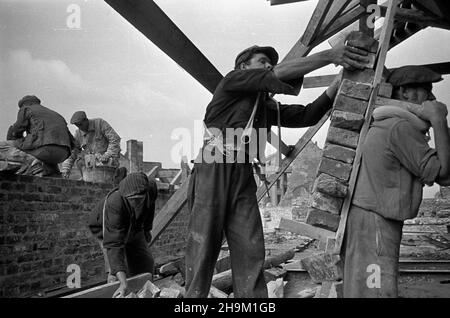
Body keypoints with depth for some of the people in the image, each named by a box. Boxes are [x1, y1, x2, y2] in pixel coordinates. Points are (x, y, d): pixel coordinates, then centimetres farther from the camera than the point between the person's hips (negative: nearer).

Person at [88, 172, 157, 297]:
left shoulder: (151, 189, -30)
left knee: (146, 263, 7)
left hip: (133, 227, 5)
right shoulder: (114, 204, -45)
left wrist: (146, 229, 12)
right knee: (114, 272, -20)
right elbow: (114, 244, -49)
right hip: (107, 230, -5)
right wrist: (123, 283, -57)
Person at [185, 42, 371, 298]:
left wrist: (339, 83, 3)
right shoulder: (232, 80, 8)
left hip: (244, 174, 6)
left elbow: (306, 115, 13)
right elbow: (279, 73, -5)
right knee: (204, 245, -5)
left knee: (251, 249, -3)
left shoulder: (268, 106, 25)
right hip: (214, 168, -6)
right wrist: (329, 56, -9)